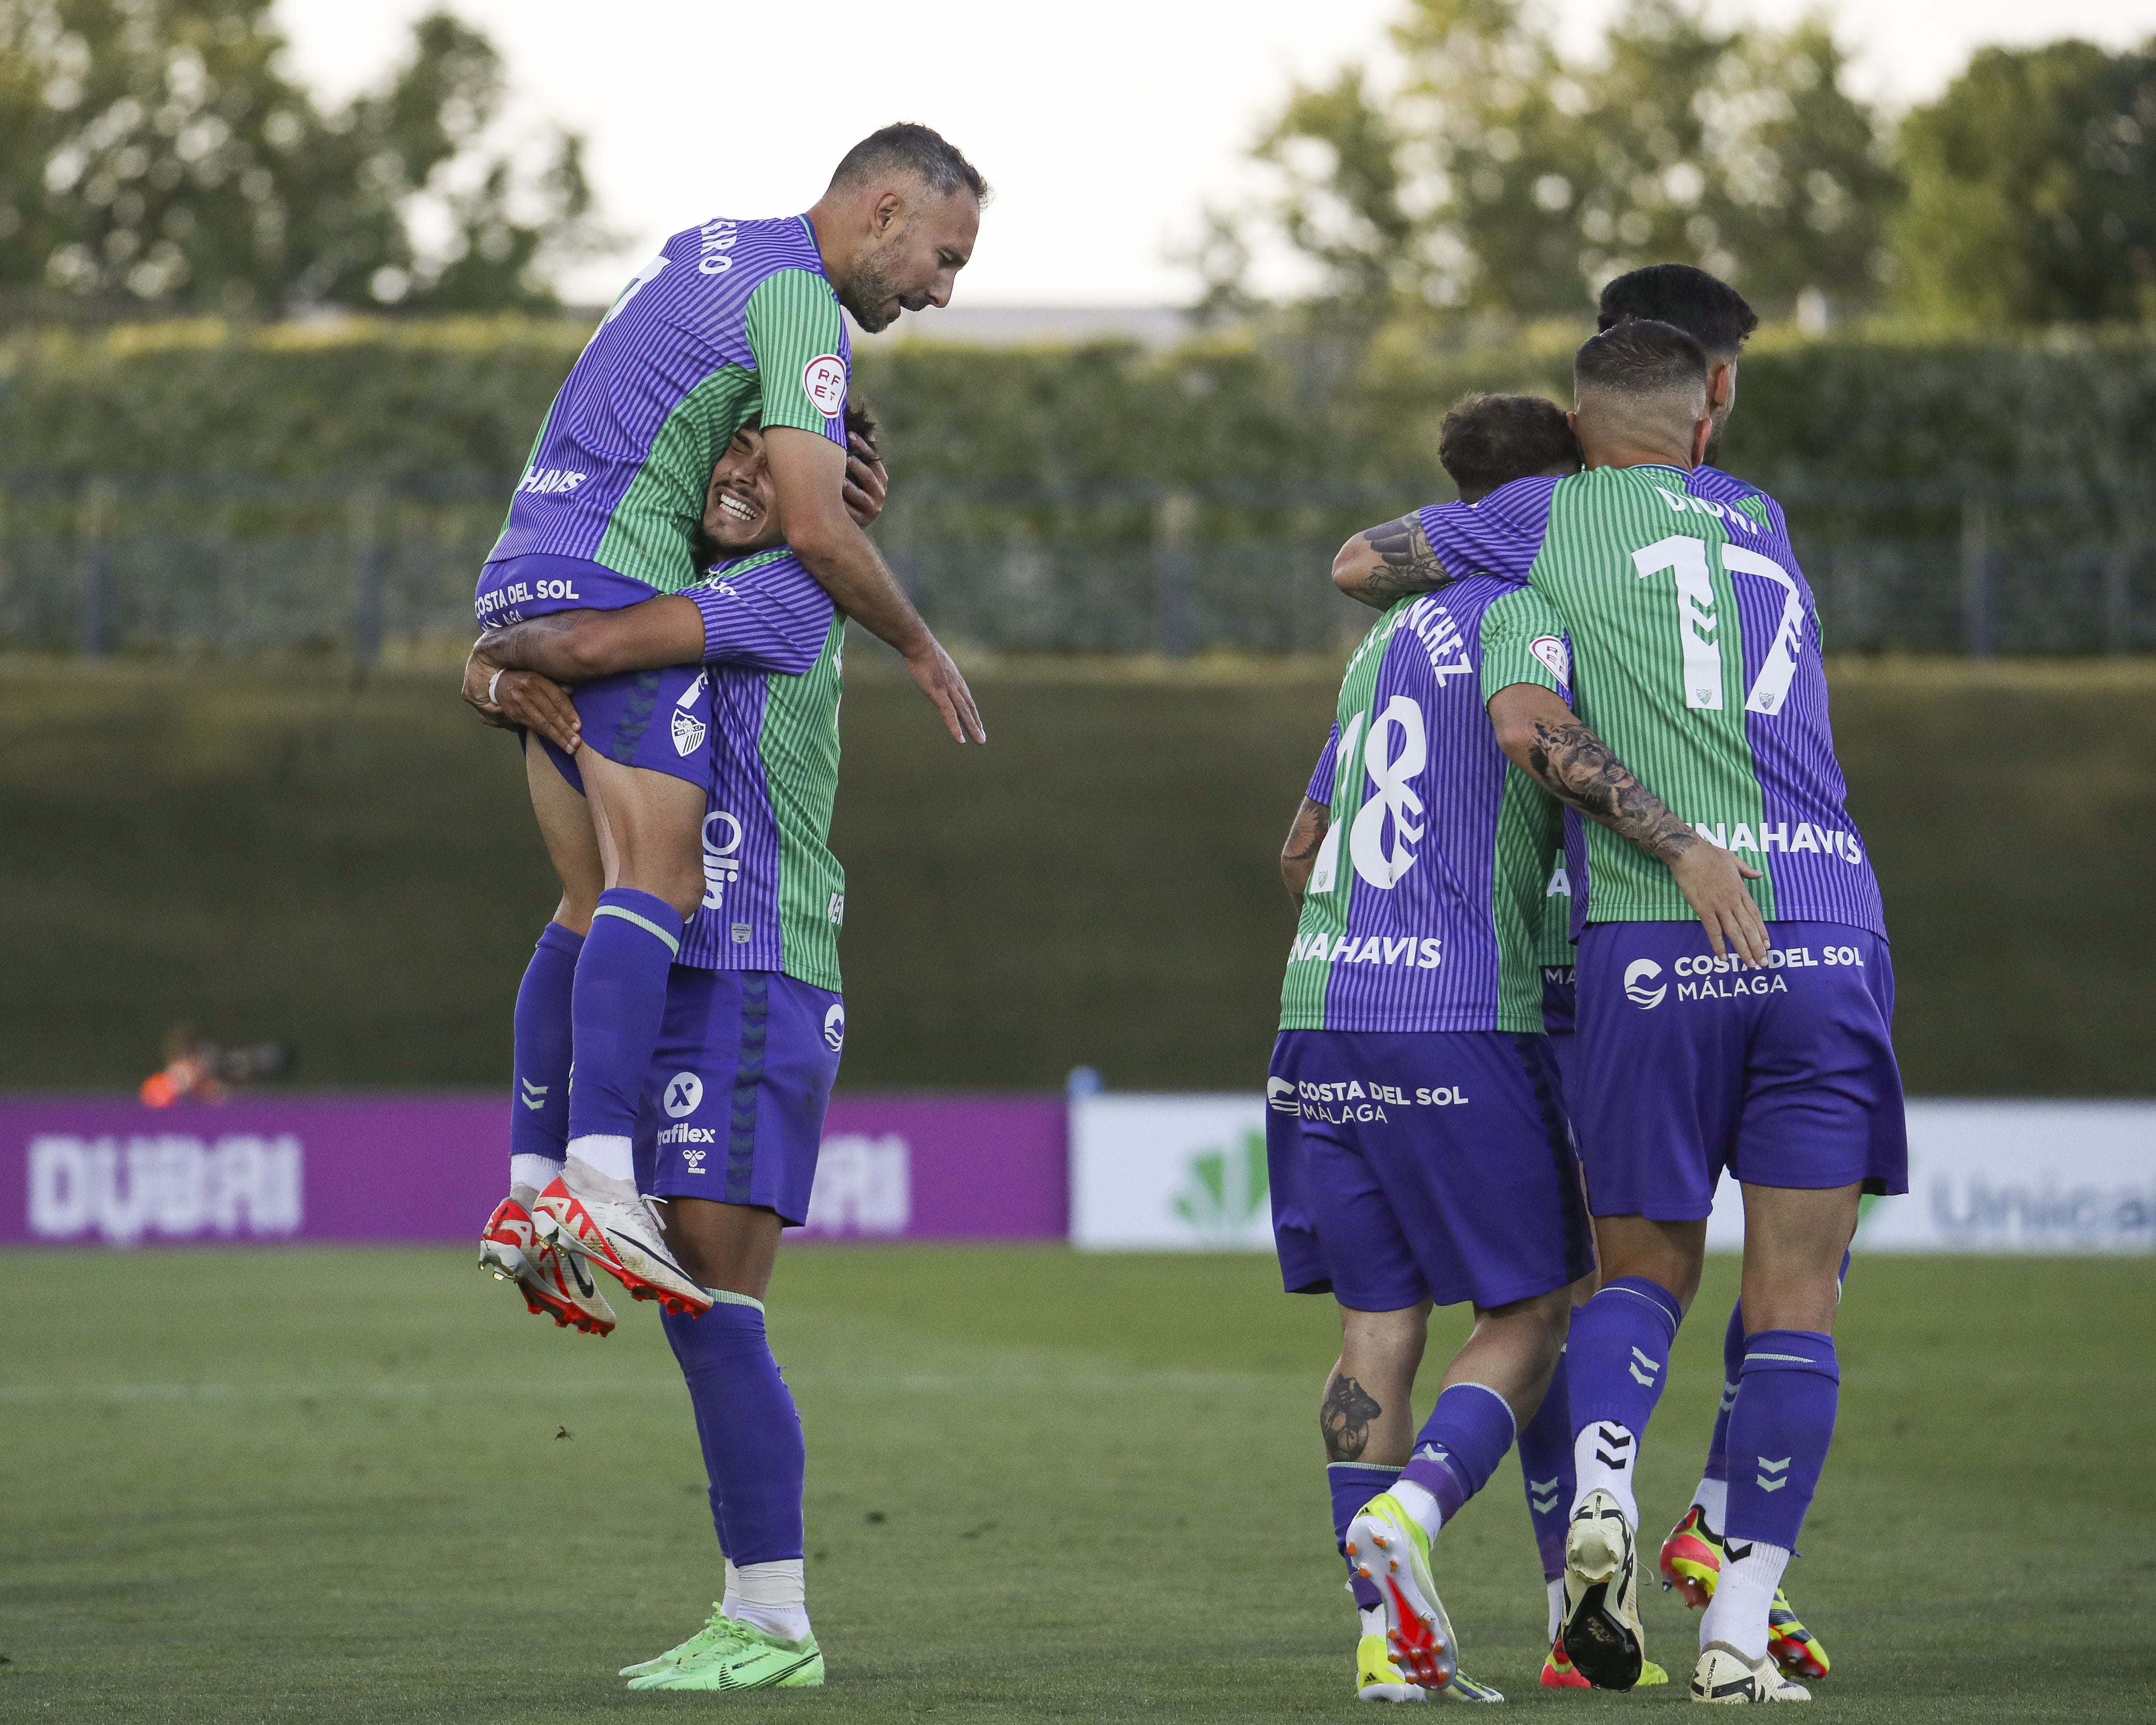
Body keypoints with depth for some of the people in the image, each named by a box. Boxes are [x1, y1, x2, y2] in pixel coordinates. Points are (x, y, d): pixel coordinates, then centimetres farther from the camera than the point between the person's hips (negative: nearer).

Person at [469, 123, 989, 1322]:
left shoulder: (717, 249, 22)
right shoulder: (799, 301, -8)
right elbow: (816, 530, -13)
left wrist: (826, 460, 24)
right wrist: (923, 650, 2)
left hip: (528, 578, 10)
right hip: (618, 582, -10)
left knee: (599, 900, 12)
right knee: (659, 876, -20)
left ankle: (531, 1188, 8)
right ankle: (600, 1179, -34)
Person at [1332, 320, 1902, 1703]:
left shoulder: (1556, 515, 13)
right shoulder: (1764, 524, 23)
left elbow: (1360, 565, 23)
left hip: (1650, 945, -1)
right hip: (1831, 929, 1)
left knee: (1648, 1271, 13)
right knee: (1795, 1305, 4)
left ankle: (1601, 1490, -16)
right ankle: (1741, 1631, -4)